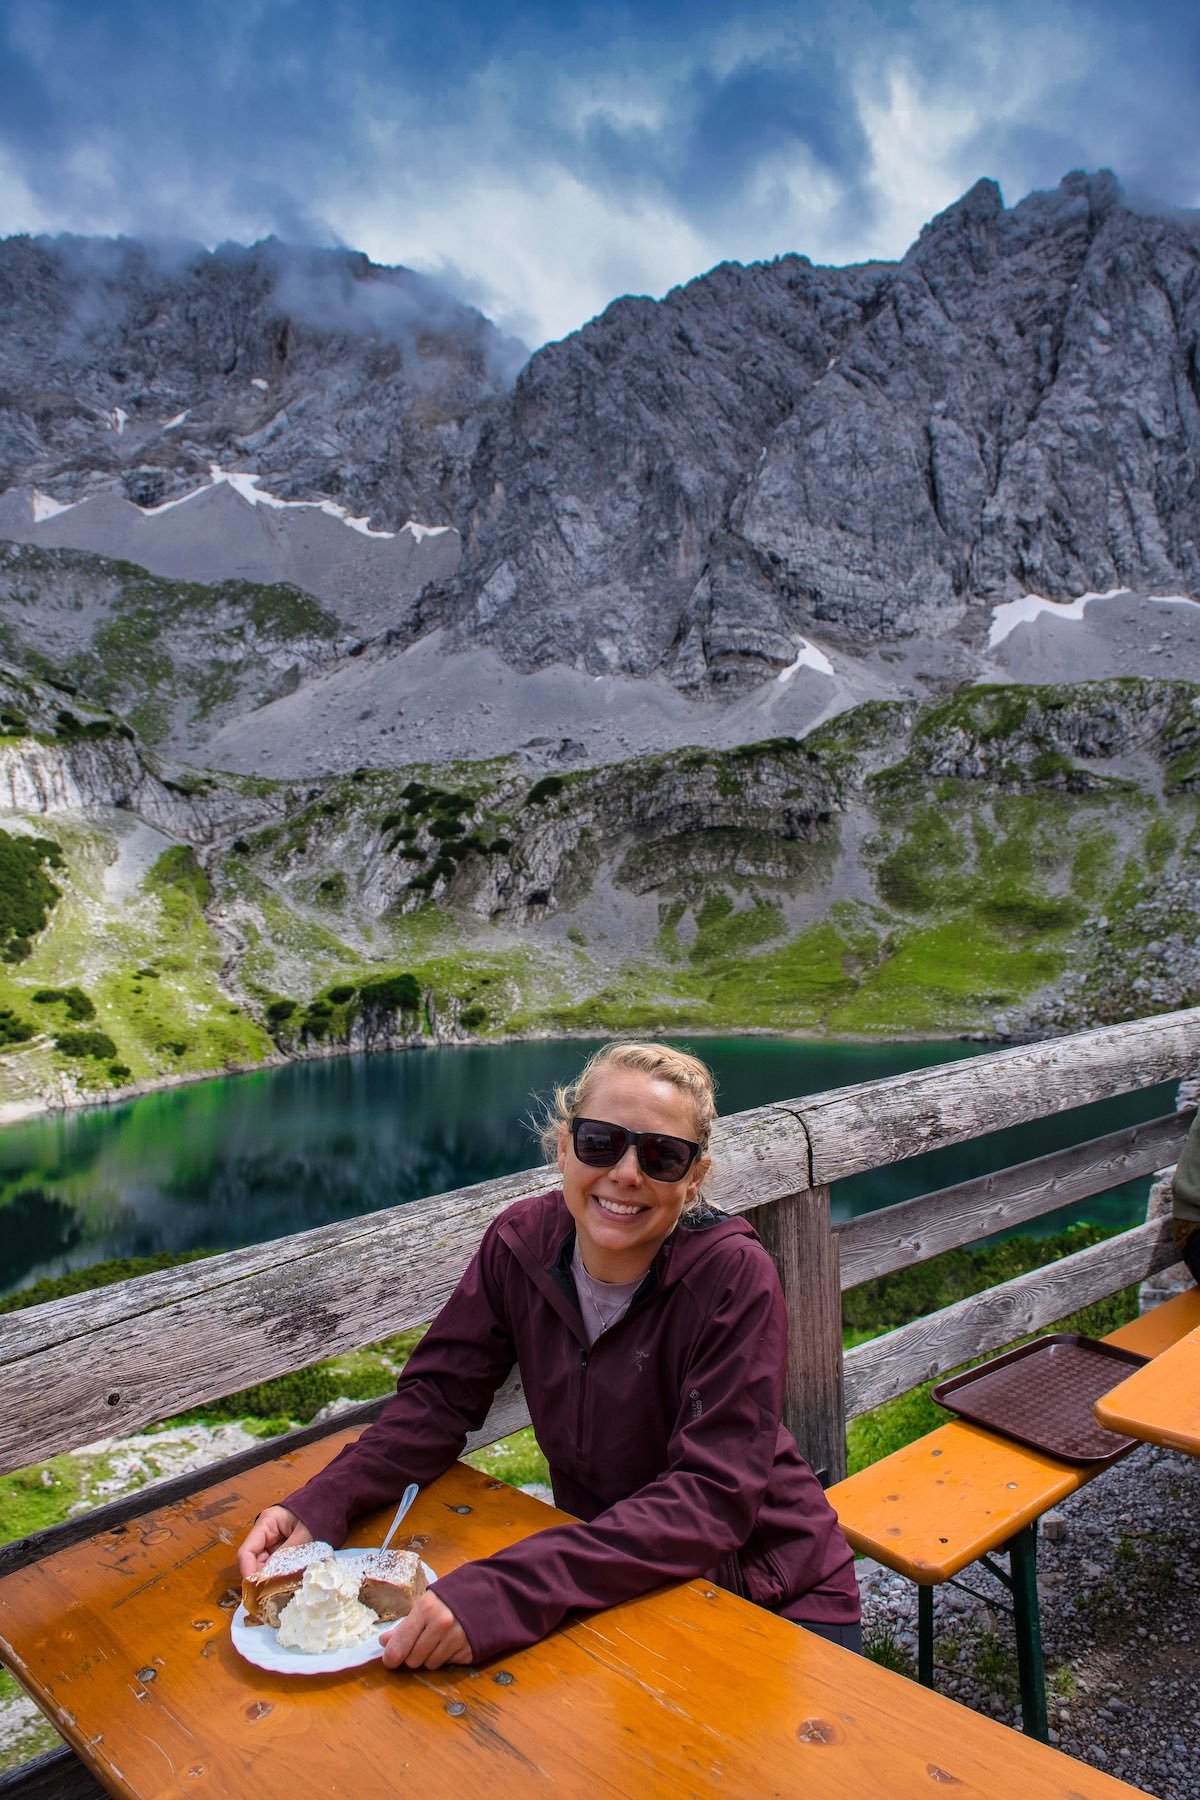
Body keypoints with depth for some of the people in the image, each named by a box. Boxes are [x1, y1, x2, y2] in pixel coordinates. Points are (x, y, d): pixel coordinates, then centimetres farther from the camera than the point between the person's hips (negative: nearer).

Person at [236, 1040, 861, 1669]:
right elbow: (439, 1396, -4)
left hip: (774, 1600, -3)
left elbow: (713, 1498, -29)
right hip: (614, 1578, 4)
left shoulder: (734, 1278, -25)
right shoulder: (521, 1243, -11)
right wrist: (322, 1503, -22)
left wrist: (506, 1591, -40)